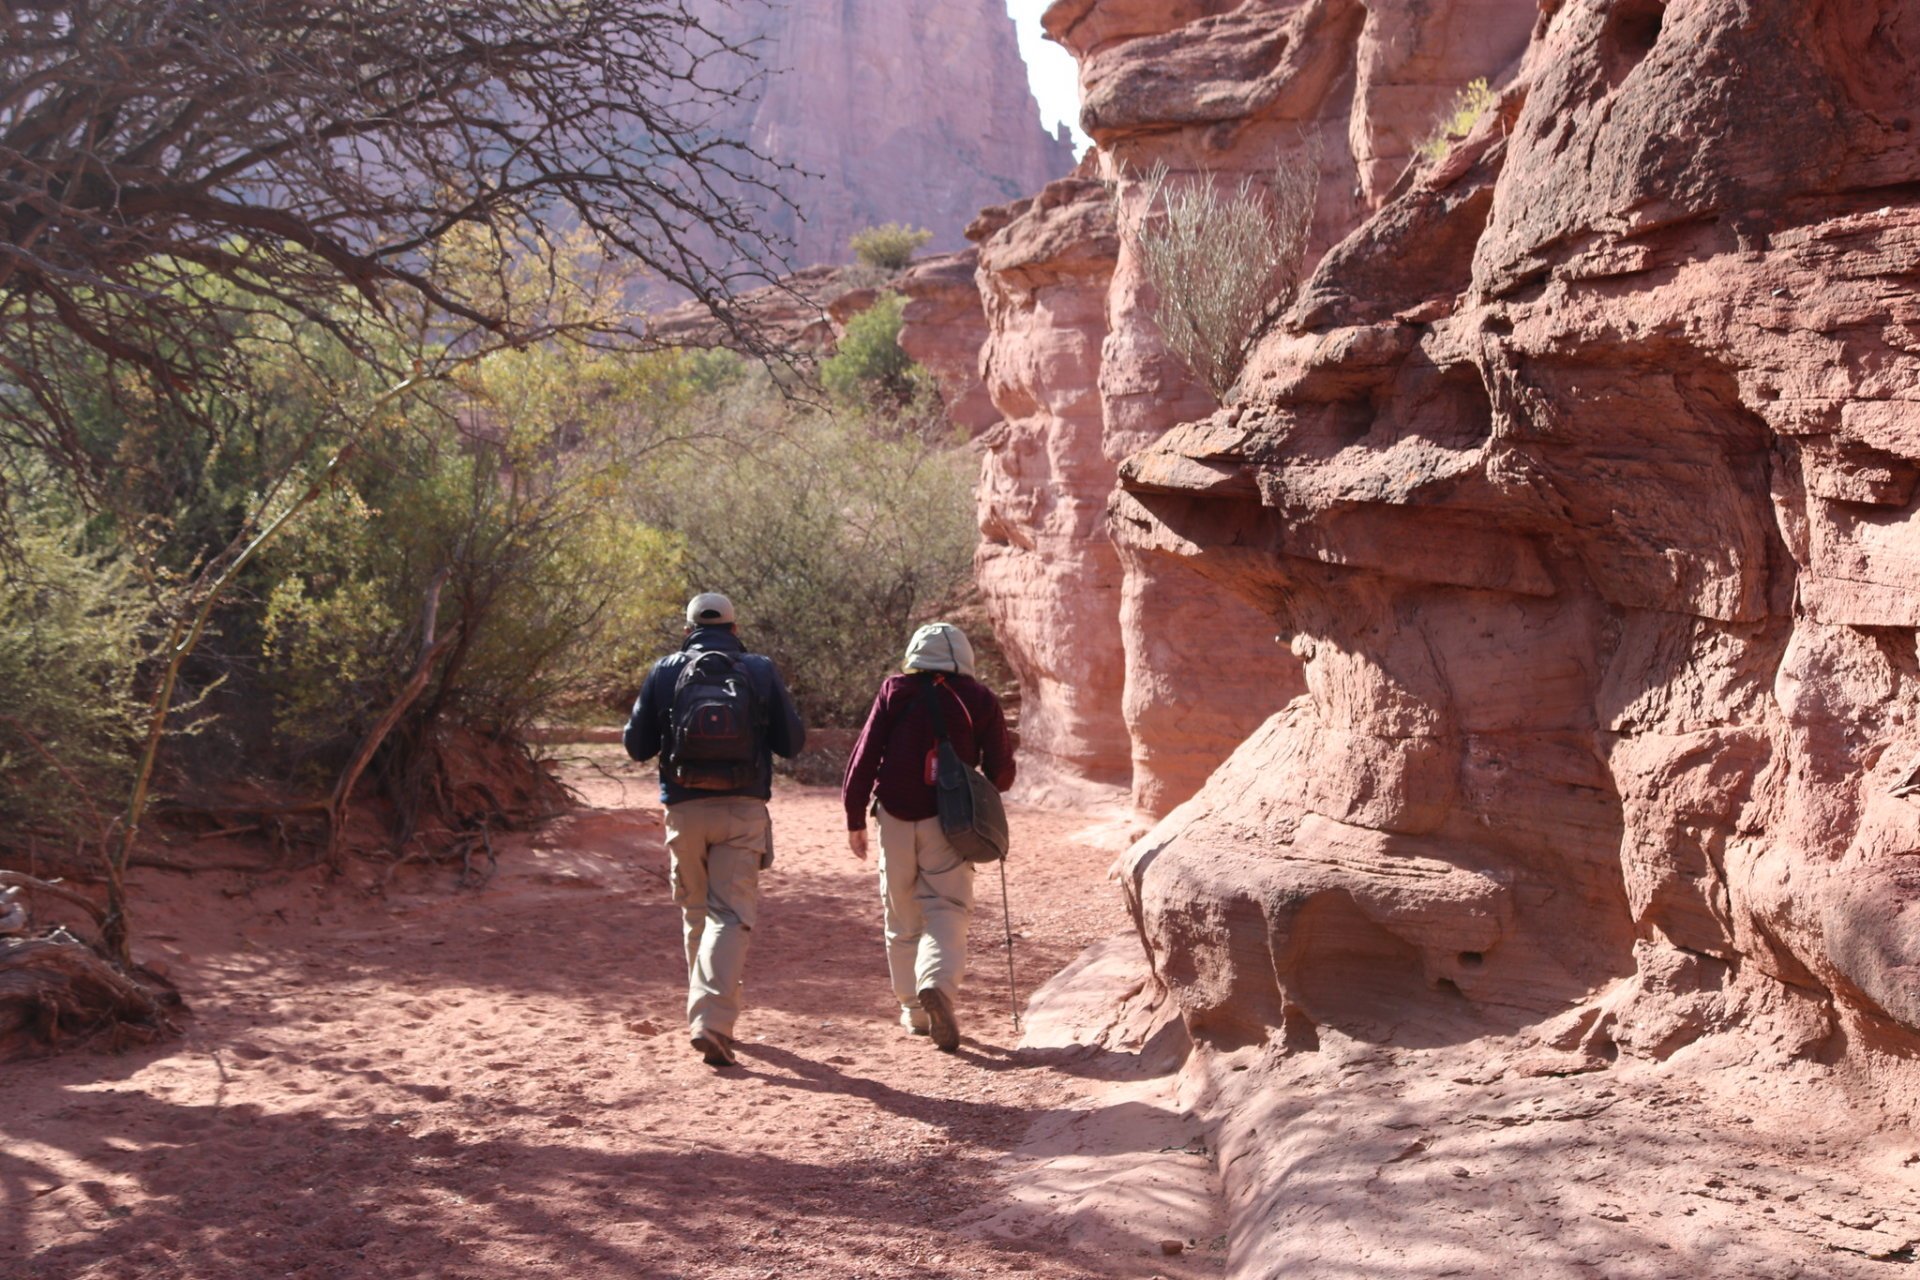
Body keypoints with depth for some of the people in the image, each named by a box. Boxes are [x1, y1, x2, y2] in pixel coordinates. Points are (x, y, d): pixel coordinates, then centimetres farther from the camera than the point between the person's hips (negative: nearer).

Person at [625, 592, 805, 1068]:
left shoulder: (665, 672, 5)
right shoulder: (761, 671, 4)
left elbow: (637, 745, 7)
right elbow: (793, 742, 6)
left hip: (685, 809, 1)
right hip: (743, 810, -1)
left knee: (695, 914, 17)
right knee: (731, 914, -4)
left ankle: (706, 1014, 27)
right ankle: (713, 1019, -20)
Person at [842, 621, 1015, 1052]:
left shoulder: (894, 692, 4)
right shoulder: (979, 700, 3)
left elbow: (865, 755, 0)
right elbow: (1001, 771, 4)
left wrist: (855, 817, 5)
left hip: (896, 816, 1)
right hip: (949, 820, -1)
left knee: (902, 916, 12)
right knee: (948, 908, -2)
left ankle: (913, 1008, 16)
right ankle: (937, 984, -27)